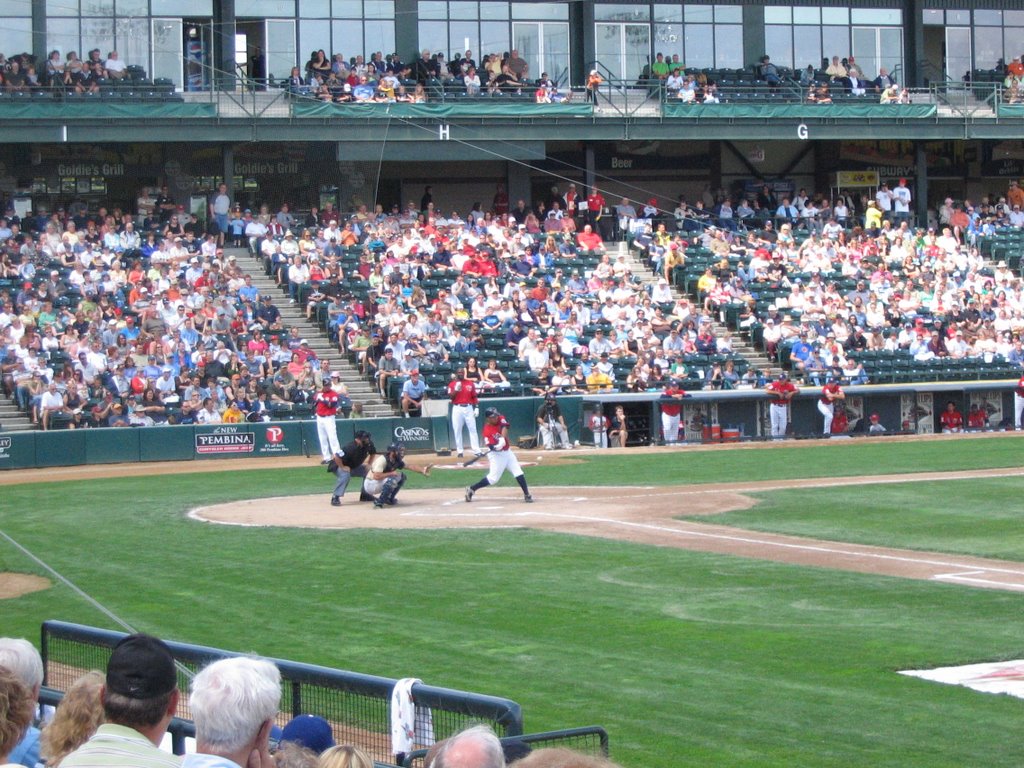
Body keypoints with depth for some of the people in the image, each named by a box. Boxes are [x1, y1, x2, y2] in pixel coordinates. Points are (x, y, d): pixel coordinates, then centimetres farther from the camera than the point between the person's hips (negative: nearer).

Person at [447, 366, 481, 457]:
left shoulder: (470, 383, 9)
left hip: (469, 408, 1)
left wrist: (476, 408, 1)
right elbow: (450, 397, -6)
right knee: (457, 430, 0)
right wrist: (456, 389, -19)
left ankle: (476, 450, -4)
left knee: (473, 429, -3)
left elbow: (474, 397, 9)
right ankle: (459, 451, 7)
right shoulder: (452, 384, 3)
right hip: (457, 409, -1)